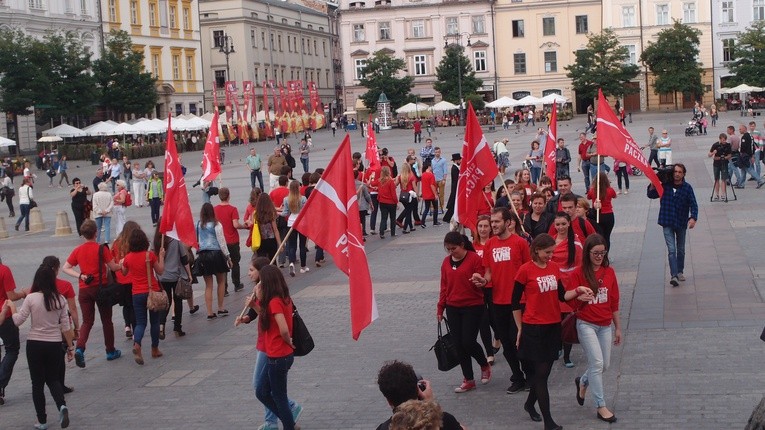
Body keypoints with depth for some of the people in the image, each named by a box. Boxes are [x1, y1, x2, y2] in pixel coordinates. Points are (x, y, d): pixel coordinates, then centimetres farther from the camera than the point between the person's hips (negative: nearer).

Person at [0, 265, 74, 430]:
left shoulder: (31, 298, -11)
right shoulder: (60, 299, -3)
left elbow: (17, 321, -7)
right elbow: (66, 326, 0)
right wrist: (70, 346, 8)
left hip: (35, 344, -2)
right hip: (55, 344, 2)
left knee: (37, 383, 10)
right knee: (53, 379, 18)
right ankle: (62, 405, -10)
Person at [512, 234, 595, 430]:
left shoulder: (554, 267, 5)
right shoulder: (525, 270, -11)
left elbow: (562, 295, 9)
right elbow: (515, 302, -5)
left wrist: (578, 291, -9)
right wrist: (520, 328, -3)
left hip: (553, 326, 6)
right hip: (534, 328, -6)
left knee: (544, 369, 15)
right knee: (541, 372, -2)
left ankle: (530, 403, 39)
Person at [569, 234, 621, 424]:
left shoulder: (609, 272, 3)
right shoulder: (578, 273, -8)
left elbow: (614, 302, 9)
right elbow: (573, 303, -5)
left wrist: (618, 327, 12)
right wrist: (581, 297, -26)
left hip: (605, 325, 5)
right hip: (586, 324, -4)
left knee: (604, 365, 9)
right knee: (597, 362, -10)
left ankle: (582, 382, 40)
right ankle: (601, 407, 0)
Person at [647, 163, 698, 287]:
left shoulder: (687, 188, -7)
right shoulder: (665, 186, -4)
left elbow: (693, 205, -10)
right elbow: (651, 194, 6)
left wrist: (693, 218, -26)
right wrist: (653, 183, -10)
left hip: (681, 223, 1)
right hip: (667, 223, -1)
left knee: (681, 250, 16)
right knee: (671, 250, -10)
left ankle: (680, 272, 33)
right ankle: (673, 275, -15)